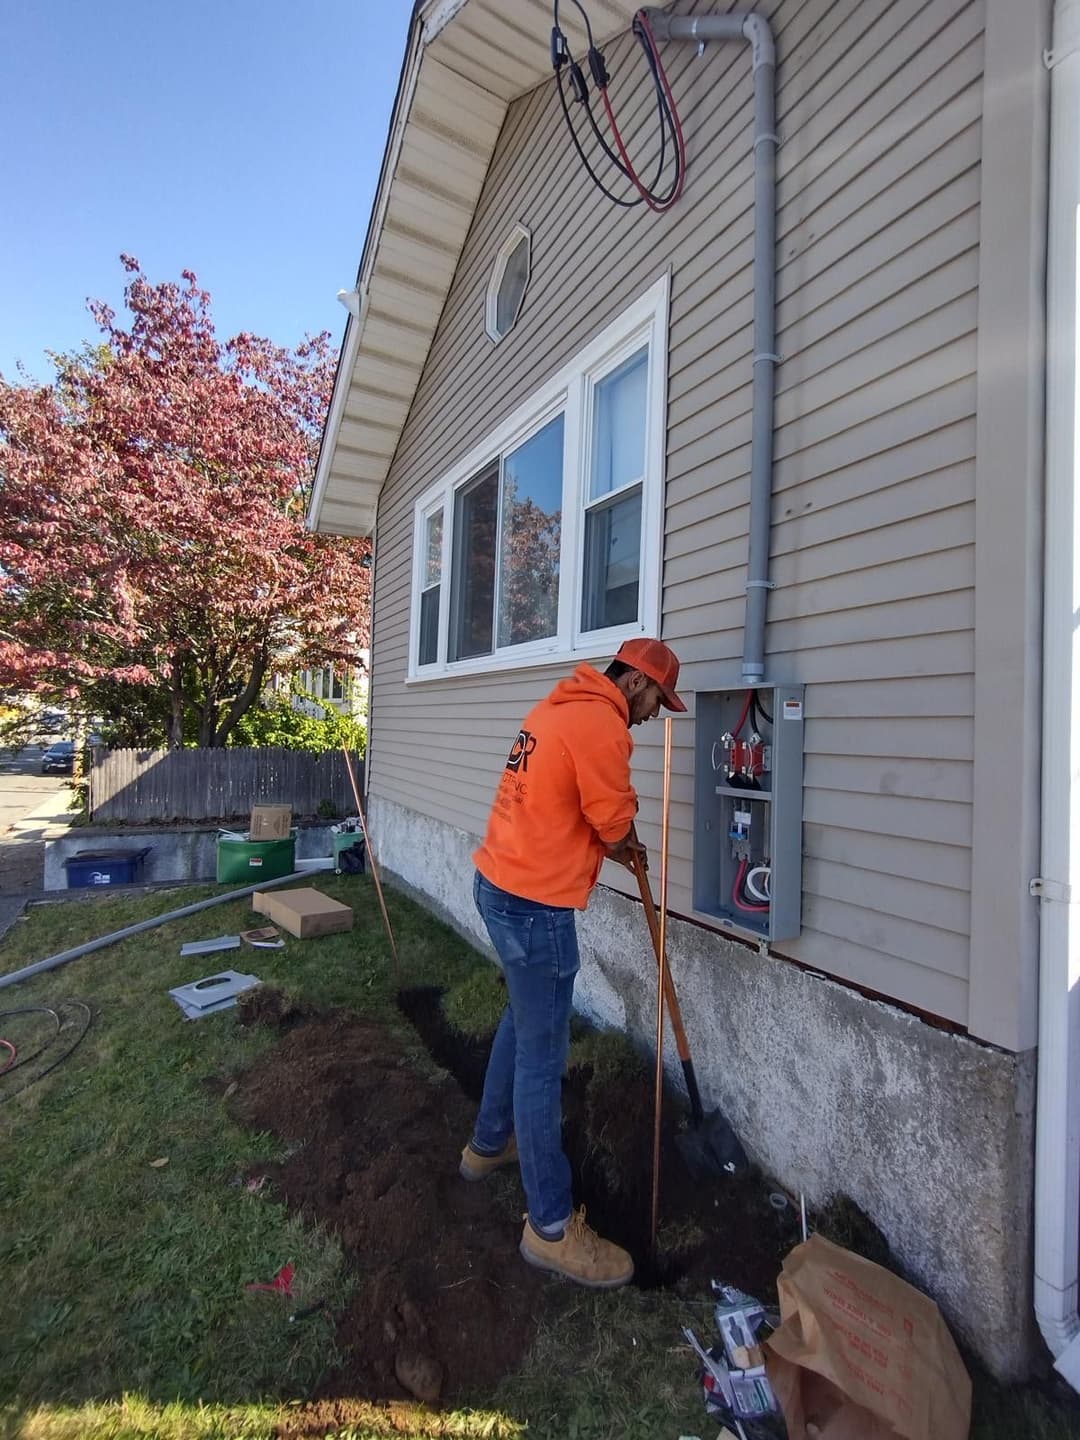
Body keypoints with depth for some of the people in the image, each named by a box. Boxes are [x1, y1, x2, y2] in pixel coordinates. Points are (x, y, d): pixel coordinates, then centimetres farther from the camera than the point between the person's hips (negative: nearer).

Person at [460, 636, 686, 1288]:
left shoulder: (559, 709, 12)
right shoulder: (601, 725, -18)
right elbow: (615, 820, -12)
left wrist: (611, 846, 10)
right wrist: (622, 842, 10)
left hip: (500, 884, 10)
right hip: (535, 905, -10)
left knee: (522, 1021, 27)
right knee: (543, 1058, 4)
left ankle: (490, 1143, 47)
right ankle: (552, 1227, 22)